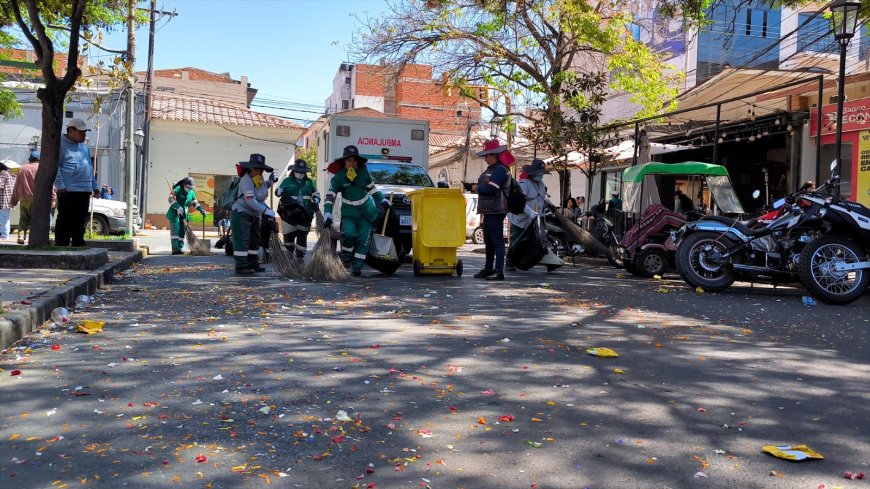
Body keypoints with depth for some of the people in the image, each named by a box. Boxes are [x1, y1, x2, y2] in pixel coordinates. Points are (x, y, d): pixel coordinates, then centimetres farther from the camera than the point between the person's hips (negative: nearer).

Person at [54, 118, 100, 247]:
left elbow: (90, 167, 25)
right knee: (65, 222, -5)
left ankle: (78, 245, 18)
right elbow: (55, 166, -10)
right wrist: (60, 186, -17)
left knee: (80, 223, 11)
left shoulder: (84, 147, 21)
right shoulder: (61, 144, -4)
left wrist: (94, 186, 20)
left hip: (85, 191, 8)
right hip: (68, 191, -8)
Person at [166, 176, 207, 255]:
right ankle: (175, 249, -16)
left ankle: (180, 248, 8)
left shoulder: (192, 193, 9)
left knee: (182, 231, 5)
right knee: (175, 231, -11)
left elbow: (195, 203, 16)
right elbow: (171, 199, -16)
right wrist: (178, 207, -28)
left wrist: (201, 210, 0)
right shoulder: (178, 189, -10)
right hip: (175, 213, -6)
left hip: (184, 214, 6)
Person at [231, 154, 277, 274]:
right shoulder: (246, 180, -25)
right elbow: (250, 201, -34)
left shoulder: (259, 178, 1)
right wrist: (266, 211, -36)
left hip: (255, 215, 10)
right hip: (241, 213, -10)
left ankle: (253, 263, 26)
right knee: (242, 240, -13)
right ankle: (240, 266, -12)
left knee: (255, 239, 15)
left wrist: (270, 181, 9)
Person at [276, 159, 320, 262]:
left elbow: (316, 193, 21)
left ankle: (300, 257, 13)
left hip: (305, 214, 2)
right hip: (290, 214, -2)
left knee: (302, 235, 3)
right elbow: (277, 192, 7)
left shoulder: (309, 182, 11)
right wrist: (280, 192, -16)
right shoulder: (287, 181, 4)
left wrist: (316, 201, 1)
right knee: (289, 234, -2)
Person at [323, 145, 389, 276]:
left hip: (366, 211, 2)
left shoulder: (363, 170, -4)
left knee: (363, 238, -3)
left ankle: (357, 266, 5)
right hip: (349, 212, -2)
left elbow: (371, 186, 13)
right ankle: (346, 256, 4)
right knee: (349, 233, -24)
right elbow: (330, 195, -13)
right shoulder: (339, 177, -11)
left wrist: (382, 199, 14)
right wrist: (327, 214, -25)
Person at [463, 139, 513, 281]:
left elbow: (490, 189, -21)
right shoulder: (490, 169, 18)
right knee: (488, 241, 16)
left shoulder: (500, 170, -13)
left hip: (496, 211, -10)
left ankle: (499, 271, -8)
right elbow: (482, 187, 23)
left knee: (497, 241, -9)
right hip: (488, 211, 11)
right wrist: (468, 186, 11)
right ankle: (488, 269, 25)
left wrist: (476, 188, -6)